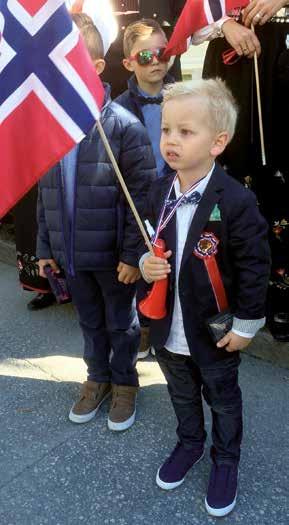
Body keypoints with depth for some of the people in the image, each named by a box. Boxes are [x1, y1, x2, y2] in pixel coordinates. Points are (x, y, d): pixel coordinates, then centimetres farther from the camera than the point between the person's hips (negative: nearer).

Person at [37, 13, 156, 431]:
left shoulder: (124, 126, -15)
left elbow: (143, 195, -14)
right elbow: (44, 196, 8)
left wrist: (132, 253, -15)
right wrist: (46, 247, 9)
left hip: (113, 255, -5)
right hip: (71, 254, 5)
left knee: (121, 324, 15)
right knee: (90, 322, 22)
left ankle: (125, 382, 39)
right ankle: (98, 377, 44)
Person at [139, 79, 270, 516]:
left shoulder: (236, 200, -21)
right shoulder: (158, 193, -4)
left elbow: (254, 266, -16)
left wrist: (245, 325, -13)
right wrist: (146, 264, -13)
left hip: (215, 332, -5)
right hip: (169, 329, 5)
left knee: (223, 400, 19)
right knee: (183, 395, 26)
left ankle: (225, 459, 44)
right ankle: (189, 443, 53)